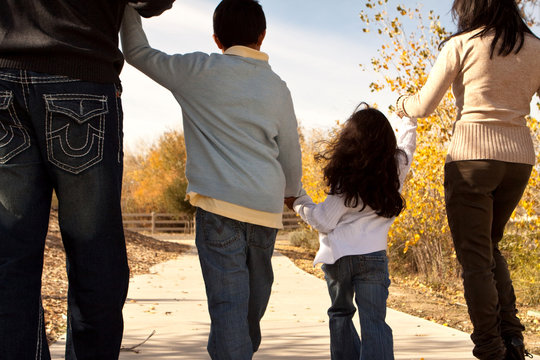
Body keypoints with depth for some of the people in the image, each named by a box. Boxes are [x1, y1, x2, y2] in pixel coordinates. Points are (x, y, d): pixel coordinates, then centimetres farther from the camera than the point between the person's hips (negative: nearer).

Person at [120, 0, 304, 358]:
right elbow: (291, 156, 18)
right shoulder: (278, 88, 12)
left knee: (228, 303, -9)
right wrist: (290, 193, 36)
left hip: (220, 202, -4)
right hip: (266, 208, 5)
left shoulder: (200, 71, 1)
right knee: (254, 300, 16)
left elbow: (138, 52, 10)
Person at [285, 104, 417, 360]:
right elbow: (406, 143, 23)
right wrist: (408, 117, 43)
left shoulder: (347, 182, -10)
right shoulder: (397, 167, 0)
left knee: (340, 315, 18)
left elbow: (324, 222, -6)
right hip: (372, 255, 1)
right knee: (374, 322, -1)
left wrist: (299, 202, 9)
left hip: (338, 256, -1)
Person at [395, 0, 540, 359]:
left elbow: (424, 106, 1)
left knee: (475, 258, 3)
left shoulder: (461, 45, -3)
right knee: (490, 247, 22)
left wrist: (403, 104, 22)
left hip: (472, 157, -5)